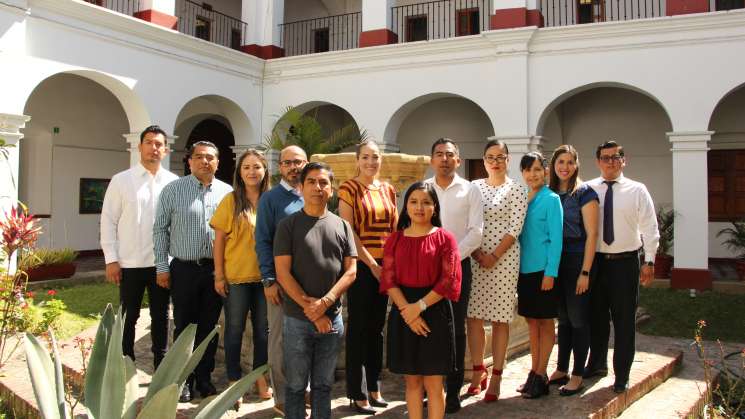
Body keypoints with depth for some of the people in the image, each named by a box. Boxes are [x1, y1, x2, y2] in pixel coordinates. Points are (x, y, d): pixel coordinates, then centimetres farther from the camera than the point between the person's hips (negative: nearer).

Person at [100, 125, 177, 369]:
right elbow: (108, 221, 0)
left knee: (161, 317, 12)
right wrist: (111, 259, -5)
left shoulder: (173, 182, 3)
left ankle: (161, 368, 25)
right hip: (130, 264, -1)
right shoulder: (121, 180, 0)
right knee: (128, 318, 9)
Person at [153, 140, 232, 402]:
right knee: (184, 327, 6)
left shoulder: (227, 192, 4)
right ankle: (184, 380, 19)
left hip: (216, 269, 2)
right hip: (184, 269, -2)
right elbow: (160, 229, 1)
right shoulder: (173, 190, -1)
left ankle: (204, 378, 23)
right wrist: (162, 267, -2)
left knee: (209, 327, 10)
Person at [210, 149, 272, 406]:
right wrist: (219, 275, -7)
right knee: (234, 330, 8)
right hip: (235, 277, -2)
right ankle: (234, 381, 21)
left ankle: (261, 378, 26)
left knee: (263, 329, 11)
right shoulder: (230, 201, -4)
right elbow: (219, 241, -3)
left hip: (265, 276, 3)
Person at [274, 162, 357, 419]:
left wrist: (324, 303, -12)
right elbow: (283, 273, -8)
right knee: (296, 386, 8)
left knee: (323, 385, 14)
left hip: (333, 319, 3)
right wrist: (311, 310, -12)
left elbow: (351, 271, 2)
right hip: (297, 320, -2)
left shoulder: (342, 226, 6)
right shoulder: (288, 225, -2)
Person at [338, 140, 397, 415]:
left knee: (377, 327, 13)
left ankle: (374, 386, 25)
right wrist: (371, 263, -14)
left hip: (385, 266, 6)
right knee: (358, 327, 1)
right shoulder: (349, 189, -5)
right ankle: (356, 393, 10)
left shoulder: (388, 190, 11)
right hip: (360, 265, -5)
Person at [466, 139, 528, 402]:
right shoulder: (474, 187, 9)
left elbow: (515, 227, -6)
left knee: (500, 318, 2)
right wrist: (476, 253, -7)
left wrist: (494, 256, -11)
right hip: (475, 257, 3)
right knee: (473, 315, 5)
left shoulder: (516, 189, 1)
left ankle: (496, 377, 11)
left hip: (504, 258, -3)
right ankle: (478, 371, 19)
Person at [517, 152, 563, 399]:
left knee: (545, 322, 4)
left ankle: (540, 377, 11)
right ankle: (534, 372, 23)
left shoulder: (551, 200, -8)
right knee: (531, 321, 13)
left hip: (542, 269, -6)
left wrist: (550, 273, -16)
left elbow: (556, 239, -11)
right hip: (524, 269, 6)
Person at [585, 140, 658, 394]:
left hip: (625, 262, -1)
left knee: (624, 320, 5)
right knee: (596, 316, 14)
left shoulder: (637, 190, -1)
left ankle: (622, 375, 19)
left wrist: (649, 261, -5)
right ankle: (597, 364, 33)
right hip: (595, 261, 2)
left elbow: (649, 227, -1)